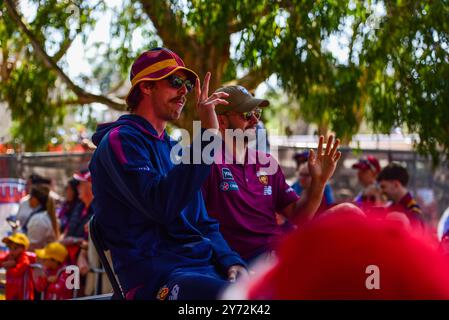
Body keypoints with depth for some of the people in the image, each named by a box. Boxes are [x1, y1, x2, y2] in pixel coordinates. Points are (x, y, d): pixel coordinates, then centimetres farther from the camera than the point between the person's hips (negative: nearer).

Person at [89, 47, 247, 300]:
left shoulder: (174, 149, 23)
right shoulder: (121, 140, -2)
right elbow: (161, 205, -19)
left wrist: (232, 261, 1)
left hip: (205, 265, 8)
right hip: (158, 276, -8)